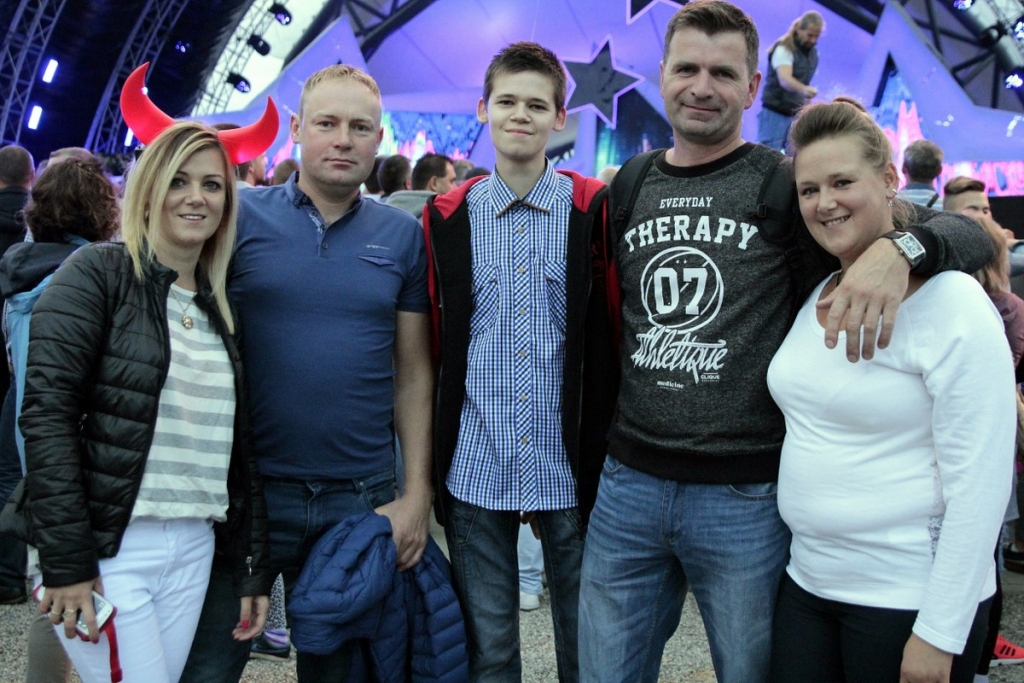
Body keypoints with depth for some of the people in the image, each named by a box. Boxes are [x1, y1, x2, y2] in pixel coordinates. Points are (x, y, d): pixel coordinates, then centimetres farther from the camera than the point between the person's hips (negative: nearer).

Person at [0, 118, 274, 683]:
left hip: (193, 551, 6)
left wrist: (252, 569, 10)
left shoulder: (220, 308, 11)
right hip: (105, 548, -5)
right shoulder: (98, 272, -5)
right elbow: (46, 413, -13)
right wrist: (66, 559, -17)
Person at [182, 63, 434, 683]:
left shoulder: (404, 237, 3)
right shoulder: (238, 216, -2)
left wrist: (418, 493, 0)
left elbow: (413, 374, 5)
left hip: (361, 497, 2)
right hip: (247, 490, -1)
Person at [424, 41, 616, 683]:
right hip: (476, 463, 2)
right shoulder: (446, 216, 4)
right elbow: (431, 344, 8)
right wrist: (431, 458, 7)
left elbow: (614, 336, 1)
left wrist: (610, 450, -1)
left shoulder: (595, 209, -1)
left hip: (571, 462, -1)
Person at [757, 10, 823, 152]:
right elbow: (784, 79, -34)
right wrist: (803, 89, -53)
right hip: (775, 113, -7)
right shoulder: (784, 49, -16)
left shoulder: (813, 52, 9)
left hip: (796, 115, 7)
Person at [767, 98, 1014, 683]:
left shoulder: (951, 304, -14)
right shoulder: (813, 297, 6)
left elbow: (981, 485, -16)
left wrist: (939, 635, -16)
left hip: (909, 603, -6)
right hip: (807, 584, 6)